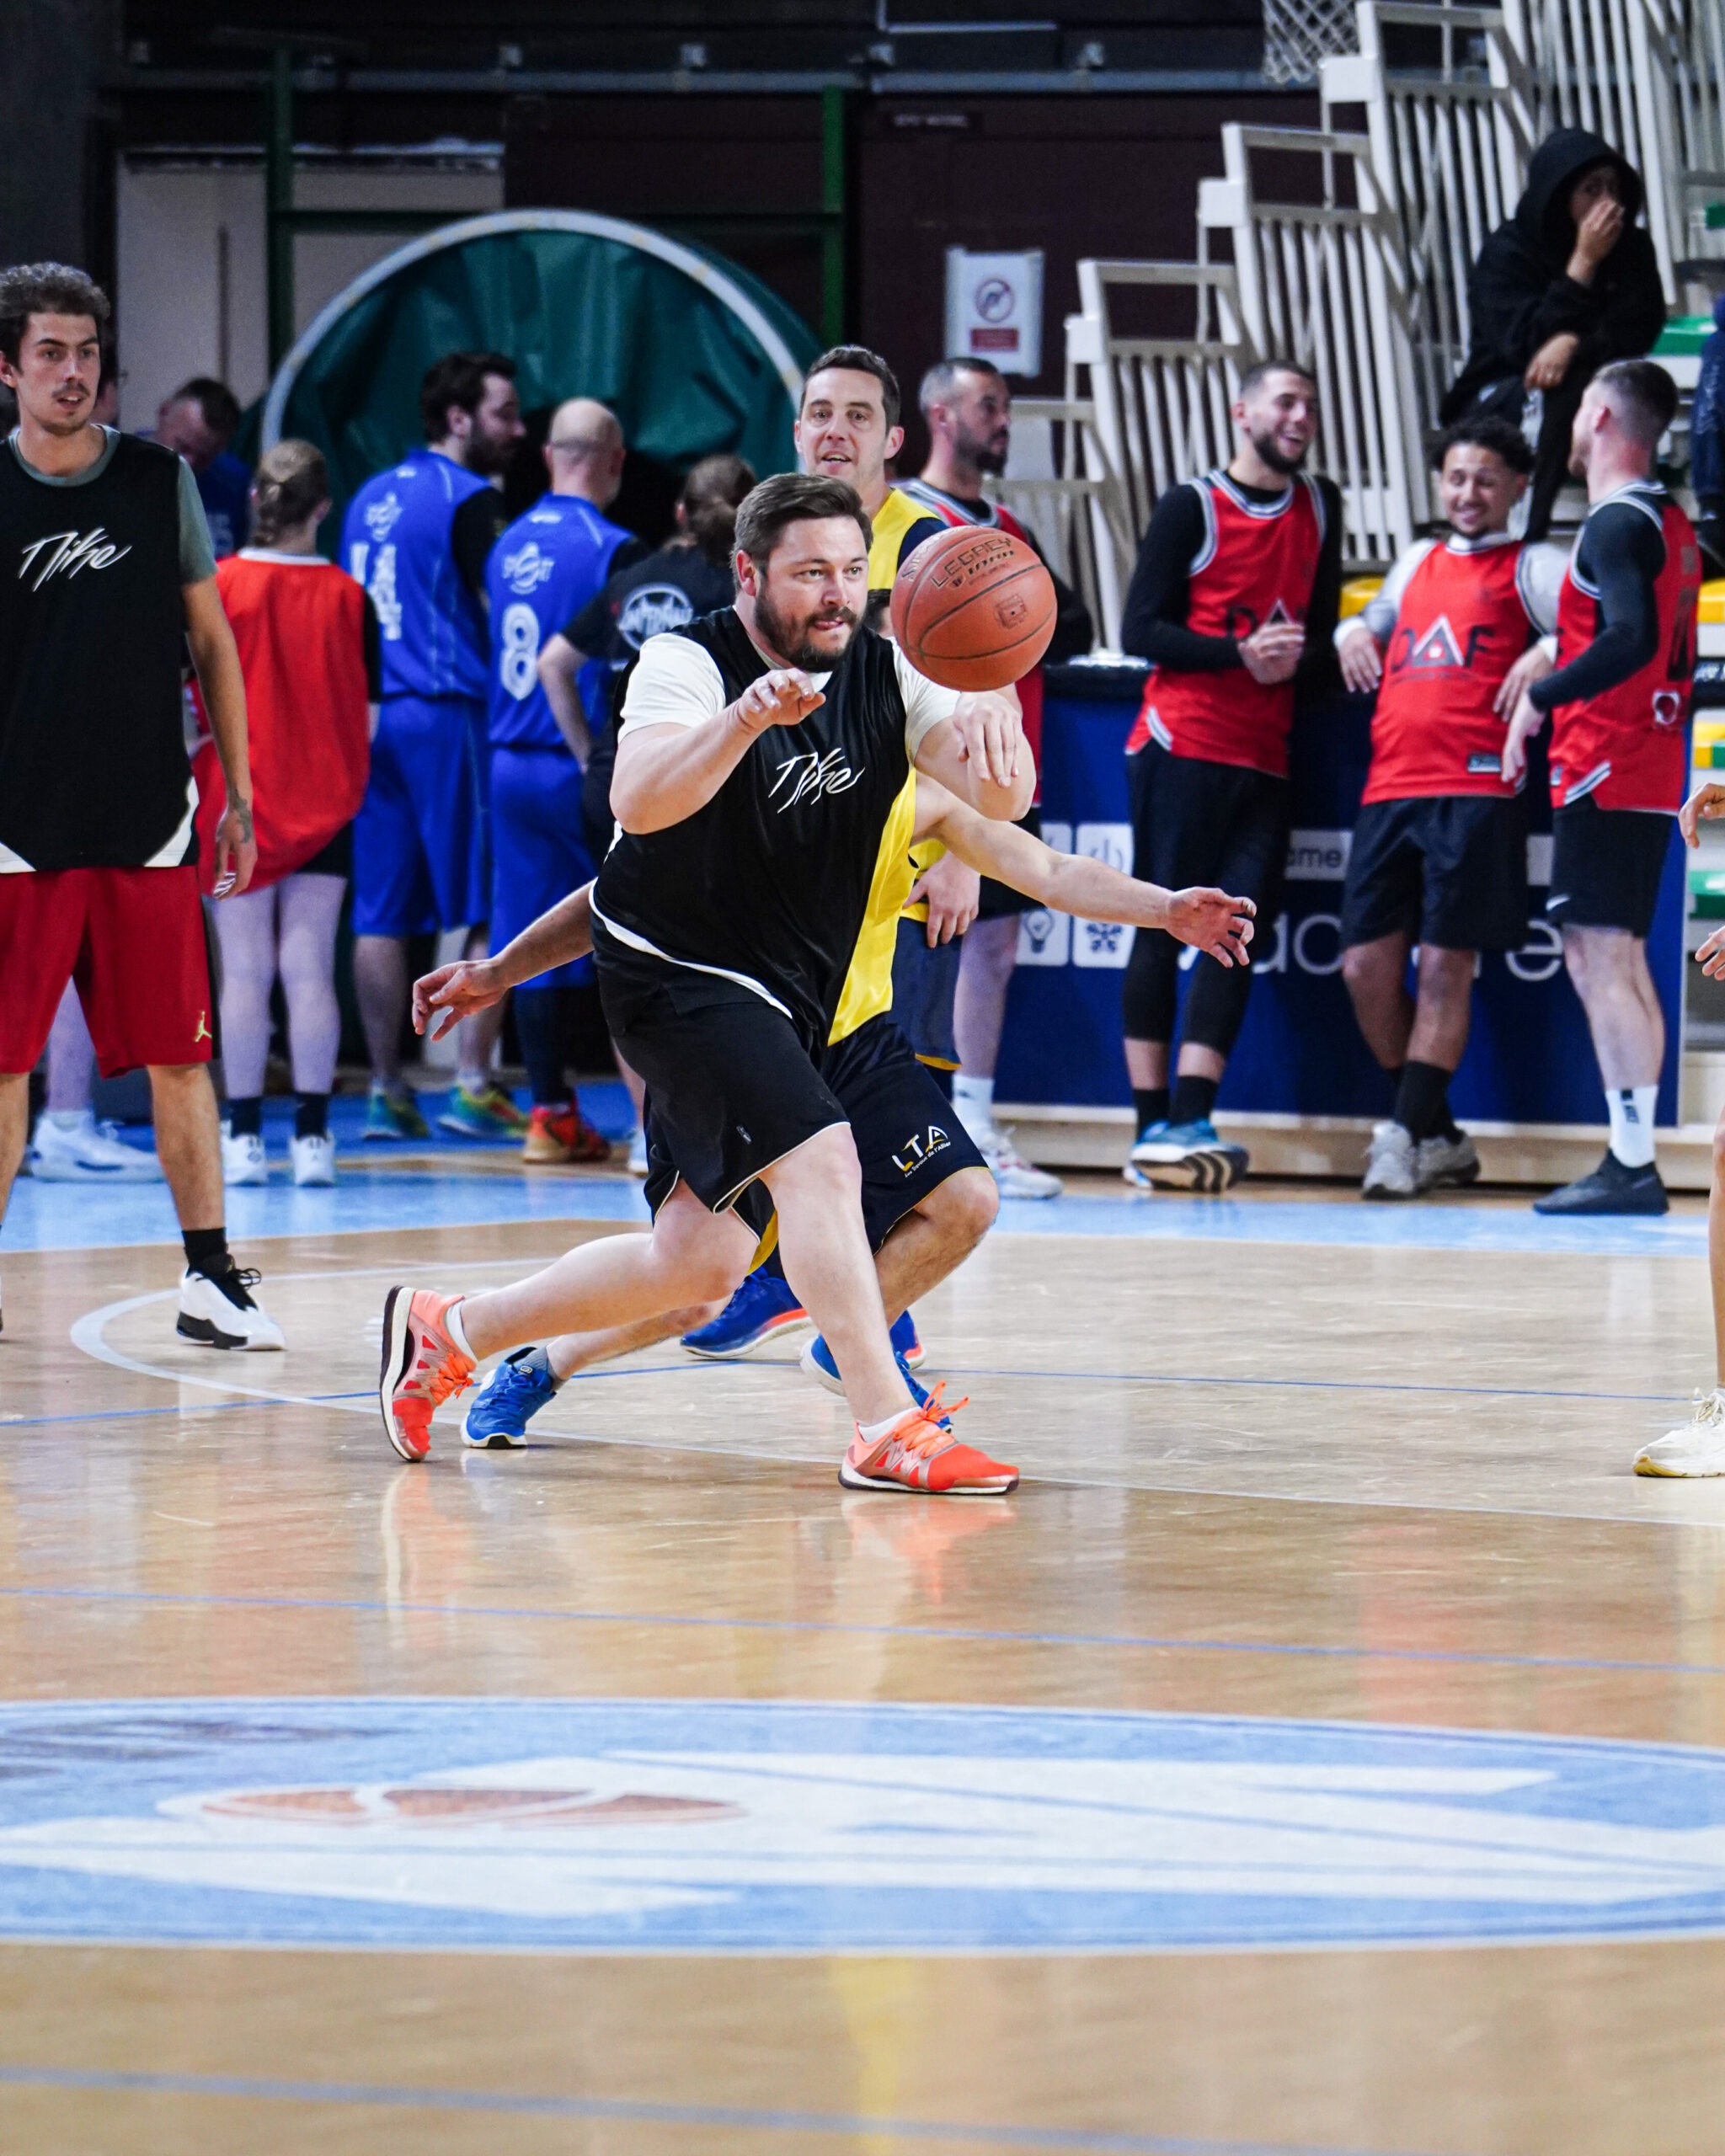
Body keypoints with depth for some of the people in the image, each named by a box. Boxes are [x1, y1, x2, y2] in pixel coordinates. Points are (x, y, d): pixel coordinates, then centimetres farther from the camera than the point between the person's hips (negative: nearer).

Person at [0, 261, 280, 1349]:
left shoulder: (160, 479, 4)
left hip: (150, 824, 1)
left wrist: (240, 795, 7)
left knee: (181, 1059, 2)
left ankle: (212, 1280, 7)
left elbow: (212, 643, 11)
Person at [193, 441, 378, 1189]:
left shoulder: (216, 588, -8)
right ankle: (312, 1137, 1)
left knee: (244, 970, 4)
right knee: (310, 967, 2)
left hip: (237, 796, -1)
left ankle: (244, 1135, 5)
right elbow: (366, 716, 0)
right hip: (324, 806, 1)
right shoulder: (348, 597, -4)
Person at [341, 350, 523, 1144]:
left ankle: (385, 1088, 6)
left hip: (369, 715, 7)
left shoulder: (370, 498, 16)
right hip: (449, 716, -7)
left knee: (380, 912, 6)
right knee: (491, 910, -1)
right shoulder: (470, 500, -7)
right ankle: (473, 1084, -5)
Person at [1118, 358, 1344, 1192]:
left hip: (1265, 760, 5)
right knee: (1163, 929, -4)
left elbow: (1320, 631, 17)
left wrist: (1296, 657, -6)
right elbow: (1141, 629, -6)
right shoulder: (1191, 506, -2)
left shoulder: (1320, 508, 14)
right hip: (1181, 748, -5)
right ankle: (1154, 1128, -4)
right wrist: (1241, 654, -18)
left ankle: (1189, 1122, -7)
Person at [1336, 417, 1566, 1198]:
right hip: (1389, 789, 6)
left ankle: (1405, 1135, -6)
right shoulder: (1416, 564, 24)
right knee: (1367, 965, 0)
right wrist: (1352, 631, 18)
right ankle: (1440, 1140, 12)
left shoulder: (1530, 568, 7)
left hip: (1475, 789, -6)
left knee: (1445, 966, -9)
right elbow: (1377, 624, 40)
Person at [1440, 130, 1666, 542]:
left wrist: (1573, 343, -31)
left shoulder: (1632, 247, -1)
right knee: (1553, 392, -37)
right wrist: (1583, 262, -26)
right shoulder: (1506, 252, -12)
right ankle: (1525, 535, -37)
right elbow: (1522, 344, -22)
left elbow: (1639, 331, -10)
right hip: (1494, 404, -3)